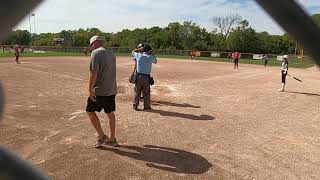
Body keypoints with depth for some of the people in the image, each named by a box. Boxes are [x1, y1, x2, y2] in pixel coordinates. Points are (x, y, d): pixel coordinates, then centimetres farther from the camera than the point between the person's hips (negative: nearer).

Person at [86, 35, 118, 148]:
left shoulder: (96, 53, -10)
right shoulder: (111, 54, 15)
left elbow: (94, 73, -20)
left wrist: (90, 90, -19)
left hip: (100, 90, -8)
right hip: (112, 90, 8)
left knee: (90, 111, 7)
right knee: (110, 113, 15)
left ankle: (102, 136, 4)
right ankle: (112, 139, 24)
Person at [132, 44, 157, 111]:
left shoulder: (138, 55, -3)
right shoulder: (151, 57, -5)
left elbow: (133, 52, 18)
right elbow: (155, 62, 18)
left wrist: (140, 49, 16)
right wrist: (151, 54, 16)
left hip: (139, 76, 1)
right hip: (147, 77, -1)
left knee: (137, 92, 12)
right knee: (146, 93, 11)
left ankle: (135, 106, 18)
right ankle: (146, 106, 21)